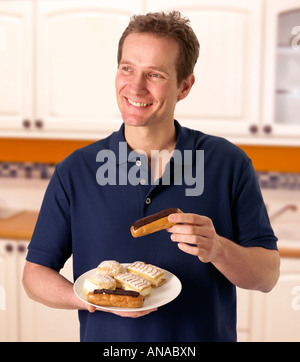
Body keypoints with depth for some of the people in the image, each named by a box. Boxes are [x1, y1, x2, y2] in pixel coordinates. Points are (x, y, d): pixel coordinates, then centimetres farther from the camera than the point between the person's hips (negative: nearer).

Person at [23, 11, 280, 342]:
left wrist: (217, 249, -26)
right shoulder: (74, 172, -7)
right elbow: (35, 272, -3)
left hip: (208, 334, 0)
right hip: (106, 340, 0)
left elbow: (268, 275, -8)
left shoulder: (229, 164, -9)